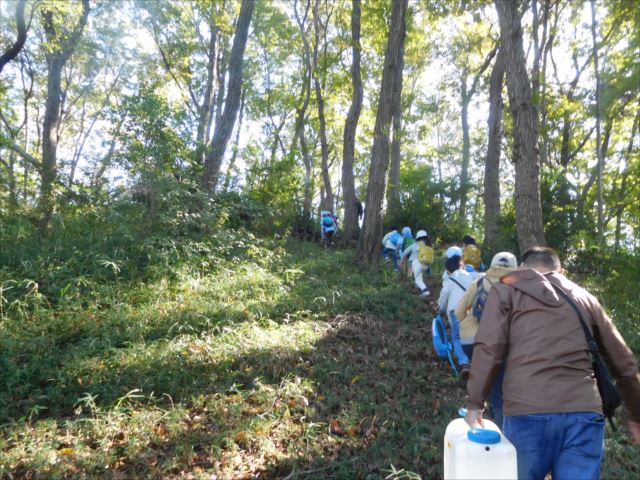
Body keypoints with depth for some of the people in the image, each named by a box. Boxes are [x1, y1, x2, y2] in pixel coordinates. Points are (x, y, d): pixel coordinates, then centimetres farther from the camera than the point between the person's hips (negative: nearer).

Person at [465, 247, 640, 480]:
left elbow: (488, 349, -2)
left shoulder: (507, 289, 12)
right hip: (584, 413, 3)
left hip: (528, 411, -2)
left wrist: (474, 403, 3)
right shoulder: (584, 297, 23)